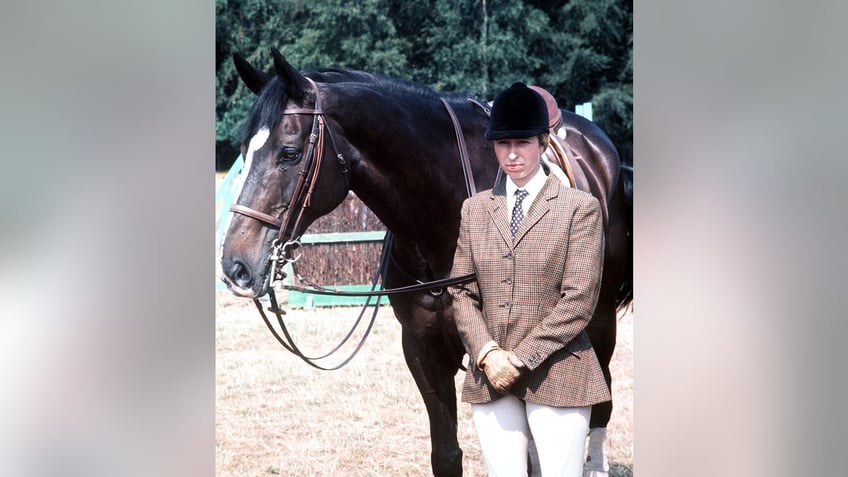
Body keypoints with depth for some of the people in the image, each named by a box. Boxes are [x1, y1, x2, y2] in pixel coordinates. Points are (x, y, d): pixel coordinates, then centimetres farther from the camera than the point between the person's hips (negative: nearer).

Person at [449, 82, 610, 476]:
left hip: (556, 374, -4)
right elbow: (461, 293, 7)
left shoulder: (580, 208, -1)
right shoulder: (474, 209, 11)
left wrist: (522, 358, -13)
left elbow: (578, 300, -8)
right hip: (490, 374, 4)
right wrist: (488, 354, -9)